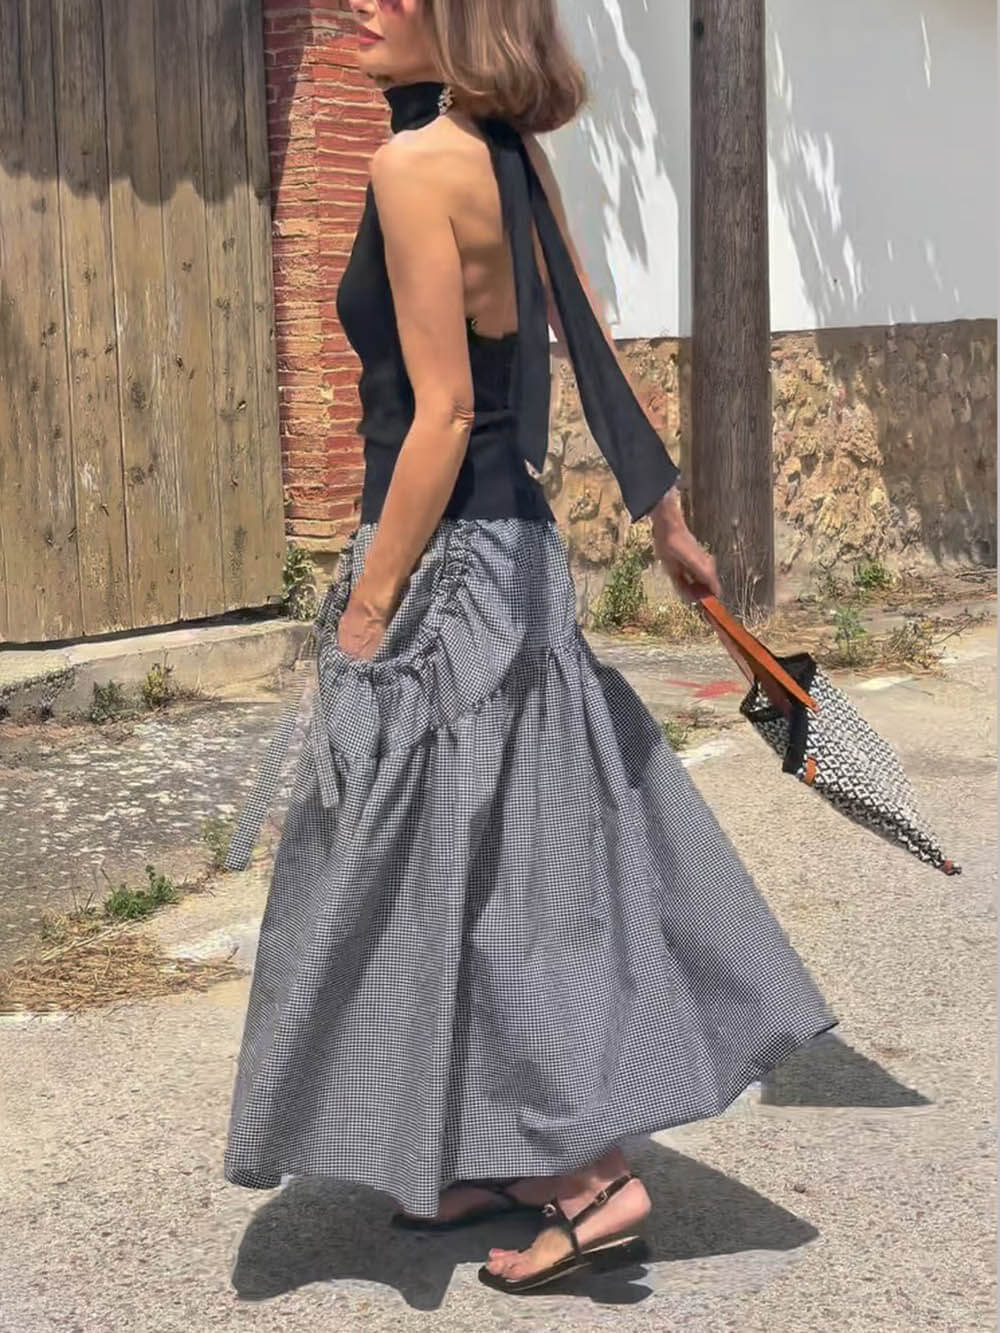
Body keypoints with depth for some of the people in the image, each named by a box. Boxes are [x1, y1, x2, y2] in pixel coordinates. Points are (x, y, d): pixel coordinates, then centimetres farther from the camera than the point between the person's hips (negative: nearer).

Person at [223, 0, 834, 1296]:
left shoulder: (417, 166, -17)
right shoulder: (513, 160, 8)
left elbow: (442, 412, -20)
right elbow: (600, 355, 14)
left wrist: (367, 611, -16)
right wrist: (669, 521, 22)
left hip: (449, 564, -9)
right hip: (517, 550, 9)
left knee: (461, 875, 2)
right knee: (511, 865, 15)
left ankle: (594, 1176, 9)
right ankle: (510, 1157, 29)